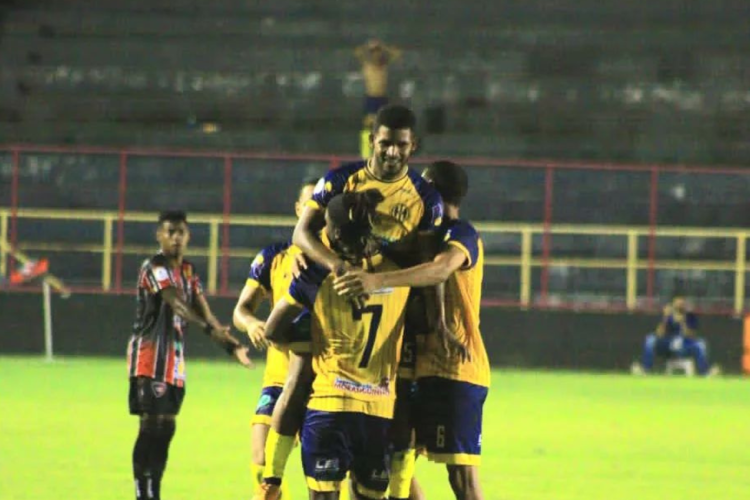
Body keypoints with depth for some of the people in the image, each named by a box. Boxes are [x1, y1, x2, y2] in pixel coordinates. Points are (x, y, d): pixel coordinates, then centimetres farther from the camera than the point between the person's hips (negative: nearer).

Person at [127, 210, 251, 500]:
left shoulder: (188, 271, 14)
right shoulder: (154, 268, -12)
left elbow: (202, 310, 9)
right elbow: (176, 303, -28)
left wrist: (231, 344, -4)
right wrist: (209, 328, -43)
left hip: (174, 360, 8)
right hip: (149, 358, -8)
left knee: (165, 428, 9)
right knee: (152, 426, -12)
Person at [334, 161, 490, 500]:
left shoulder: (462, 235, -11)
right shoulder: (429, 237, 21)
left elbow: (440, 269, -32)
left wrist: (379, 280, -45)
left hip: (457, 367, -10)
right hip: (426, 367, 10)